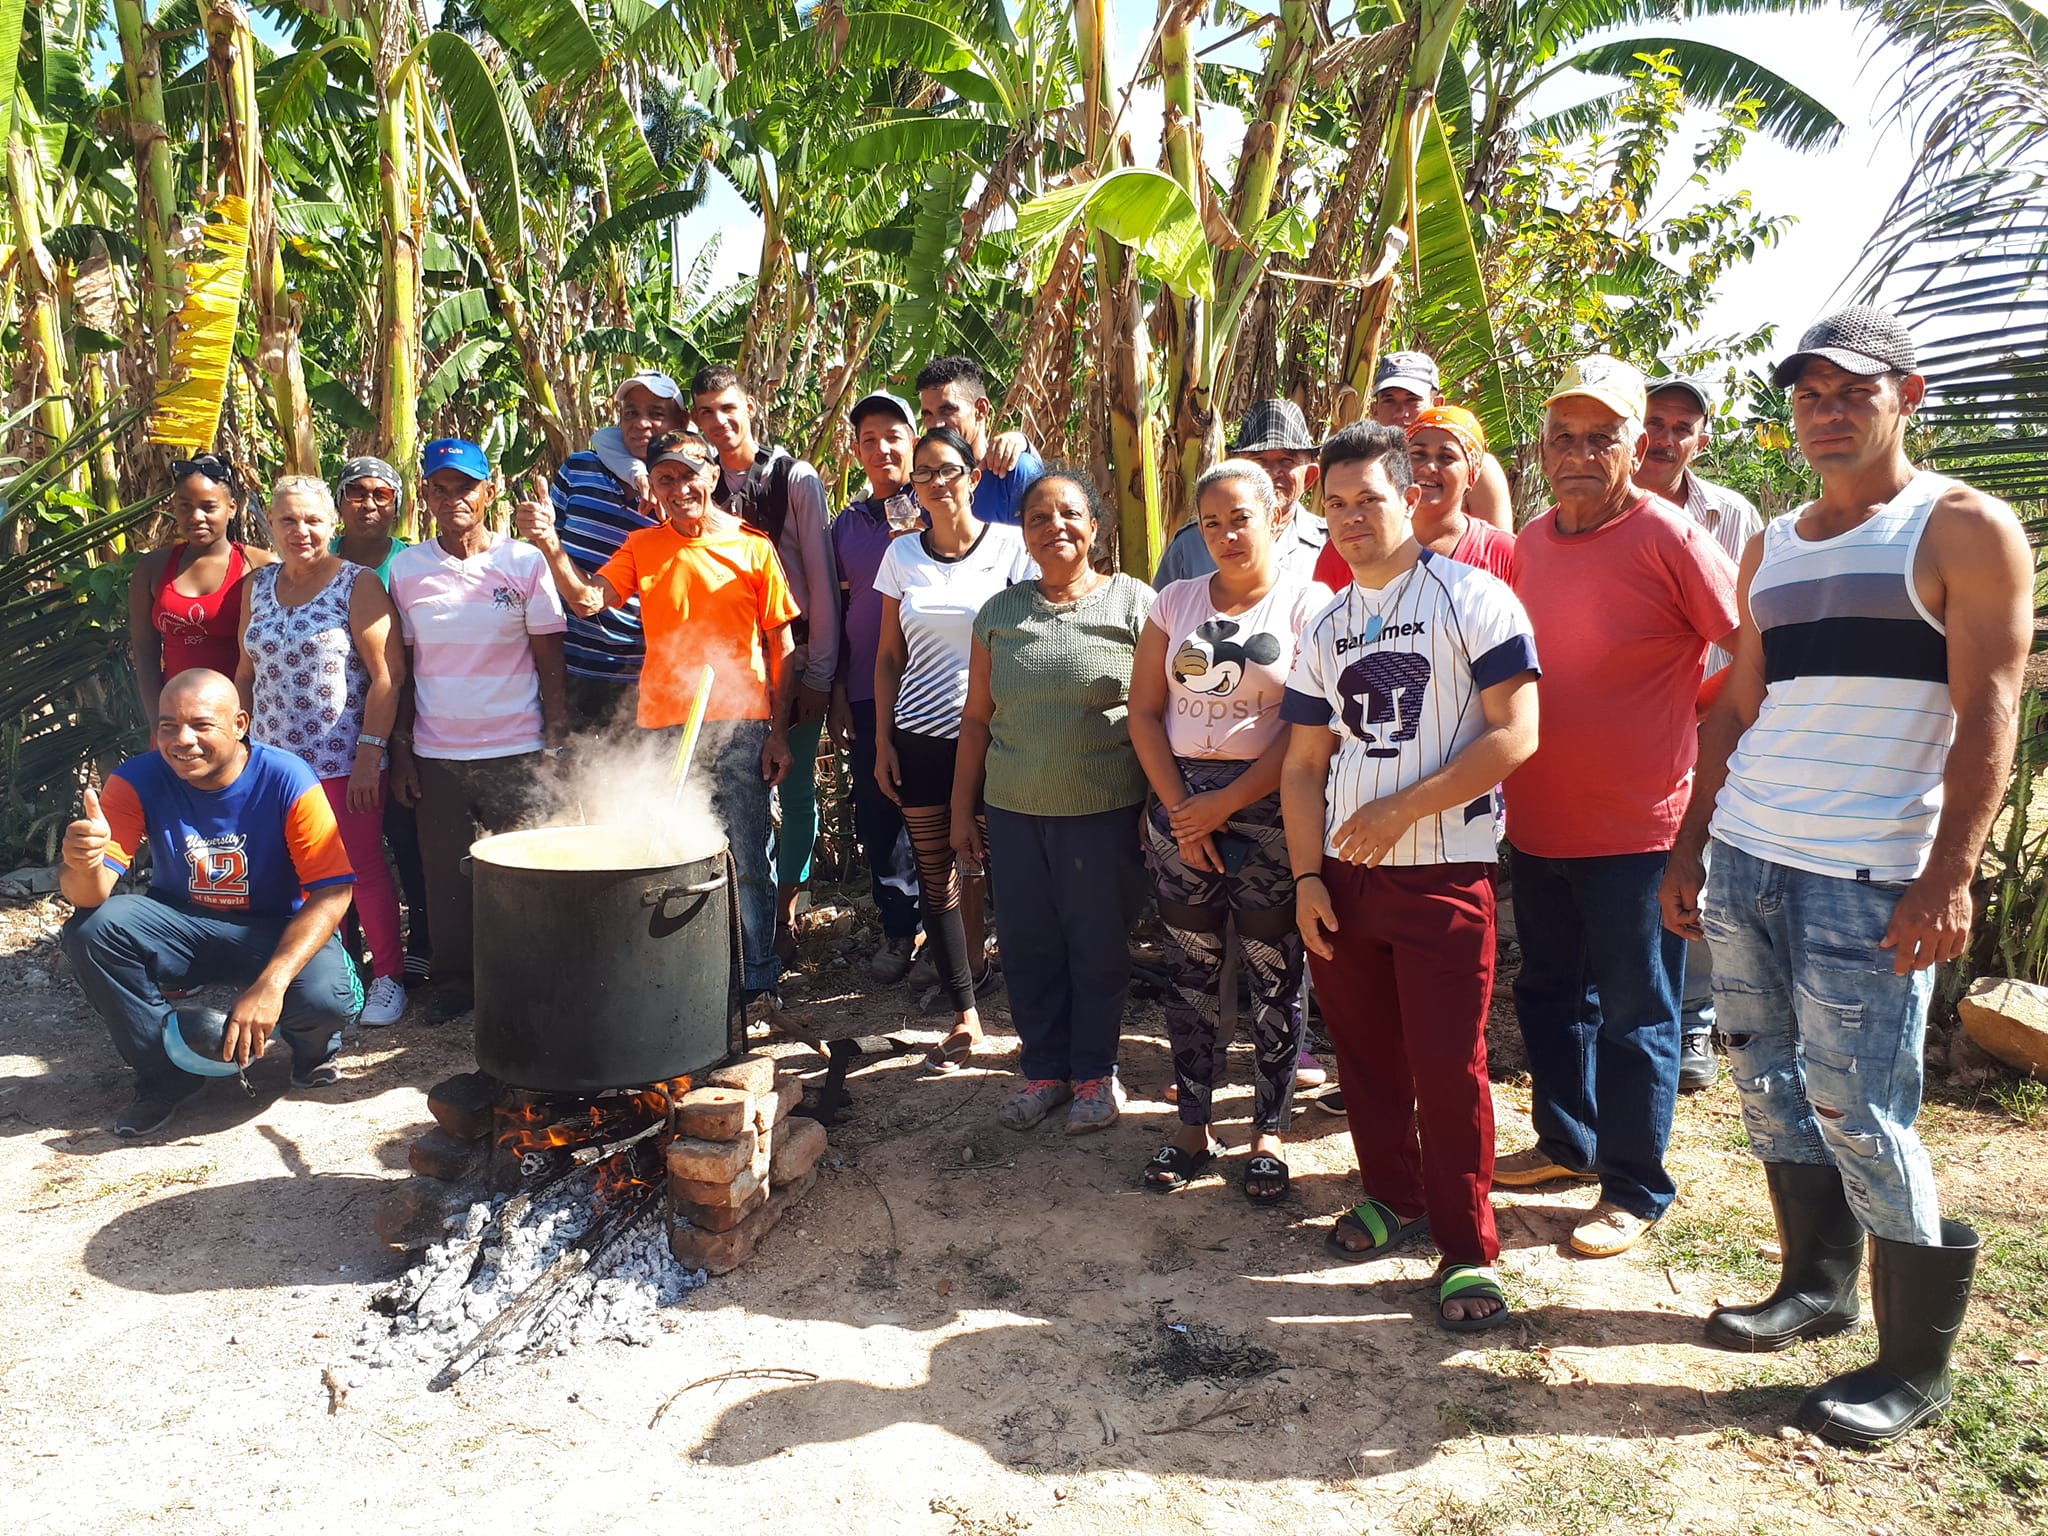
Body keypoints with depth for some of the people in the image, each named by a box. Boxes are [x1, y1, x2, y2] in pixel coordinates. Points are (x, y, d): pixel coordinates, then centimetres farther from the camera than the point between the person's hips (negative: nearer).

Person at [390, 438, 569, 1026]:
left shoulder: (525, 562, -2)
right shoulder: (406, 569, 5)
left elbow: (552, 661, 0)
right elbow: (401, 666, 10)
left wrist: (556, 745, -5)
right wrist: (399, 748, 6)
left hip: (516, 754, -2)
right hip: (436, 756, 3)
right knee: (446, 877, 9)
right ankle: (453, 982, 25)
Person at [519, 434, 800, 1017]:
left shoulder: (753, 547, 2)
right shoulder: (642, 547, 8)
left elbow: (781, 648, 3)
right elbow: (586, 599, -6)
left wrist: (779, 731, -2)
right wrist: (550, 544, -23)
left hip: (740, 727, -2)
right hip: (663, 727, 2)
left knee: (750, 864, 3)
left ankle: (759, 985, 15)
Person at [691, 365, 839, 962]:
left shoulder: (797, 478, -4)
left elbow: (821, 578, -5)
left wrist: (819, 672, -7)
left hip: (795, 659, -2)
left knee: (796, 791, 5)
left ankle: (784, 915, 17)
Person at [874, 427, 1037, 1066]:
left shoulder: (1011, 546, -2)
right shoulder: (902, 554, 8)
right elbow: (889, 655, 11)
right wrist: (883, 742, 7)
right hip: (920, 735, 3)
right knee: (935, 874, 3)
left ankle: (974, 963, 25)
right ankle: (966, 1016, 12)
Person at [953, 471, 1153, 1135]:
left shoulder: (1134, 603, -2)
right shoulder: (999, 613, 8)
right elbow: (977, 717, 11)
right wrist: (962, 810, 10)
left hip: (1104, 812, -3)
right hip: (1014, 812, 3)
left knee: (1098, 946, 8)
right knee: (1027, 946, 10)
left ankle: (1095, 1072, 27)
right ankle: (1045, 1068, 29)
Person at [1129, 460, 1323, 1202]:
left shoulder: (1306, 604, -2)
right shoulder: (1176, 600, 9)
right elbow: (1145, 711, 6)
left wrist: (1226, 803, -12)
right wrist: (1180, 810, -3)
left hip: (1269, 807, -3)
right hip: (1180, 804, 3)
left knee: (1275, 974, 3)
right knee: (1190, 969, 10)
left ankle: (1267, 1133, 17)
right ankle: (1192, 1125, 23)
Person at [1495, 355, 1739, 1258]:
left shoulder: (1669, 538, -13)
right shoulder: (1528, 545, 6)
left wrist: (1688, 726, -4)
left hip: (1637, 827, -6)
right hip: (1537, 820, 7)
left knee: (1635, 1014, 5)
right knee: (1548, 994, 19)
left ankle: (1636, 1190, 21)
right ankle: (1566, 1143, 38)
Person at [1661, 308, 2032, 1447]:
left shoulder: (1964, 529, -2)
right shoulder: (1772, 548, 16)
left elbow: (1989, 714, -10)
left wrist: (1950, 875, -18)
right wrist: (1691, 845, 14)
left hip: (1867, 877, -6)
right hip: (1744, 857, 6)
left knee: (1861, 1113, -4)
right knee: (1772, 1086, 13)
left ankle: (1917, 1364, 14)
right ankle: (1818, 1287, 32)